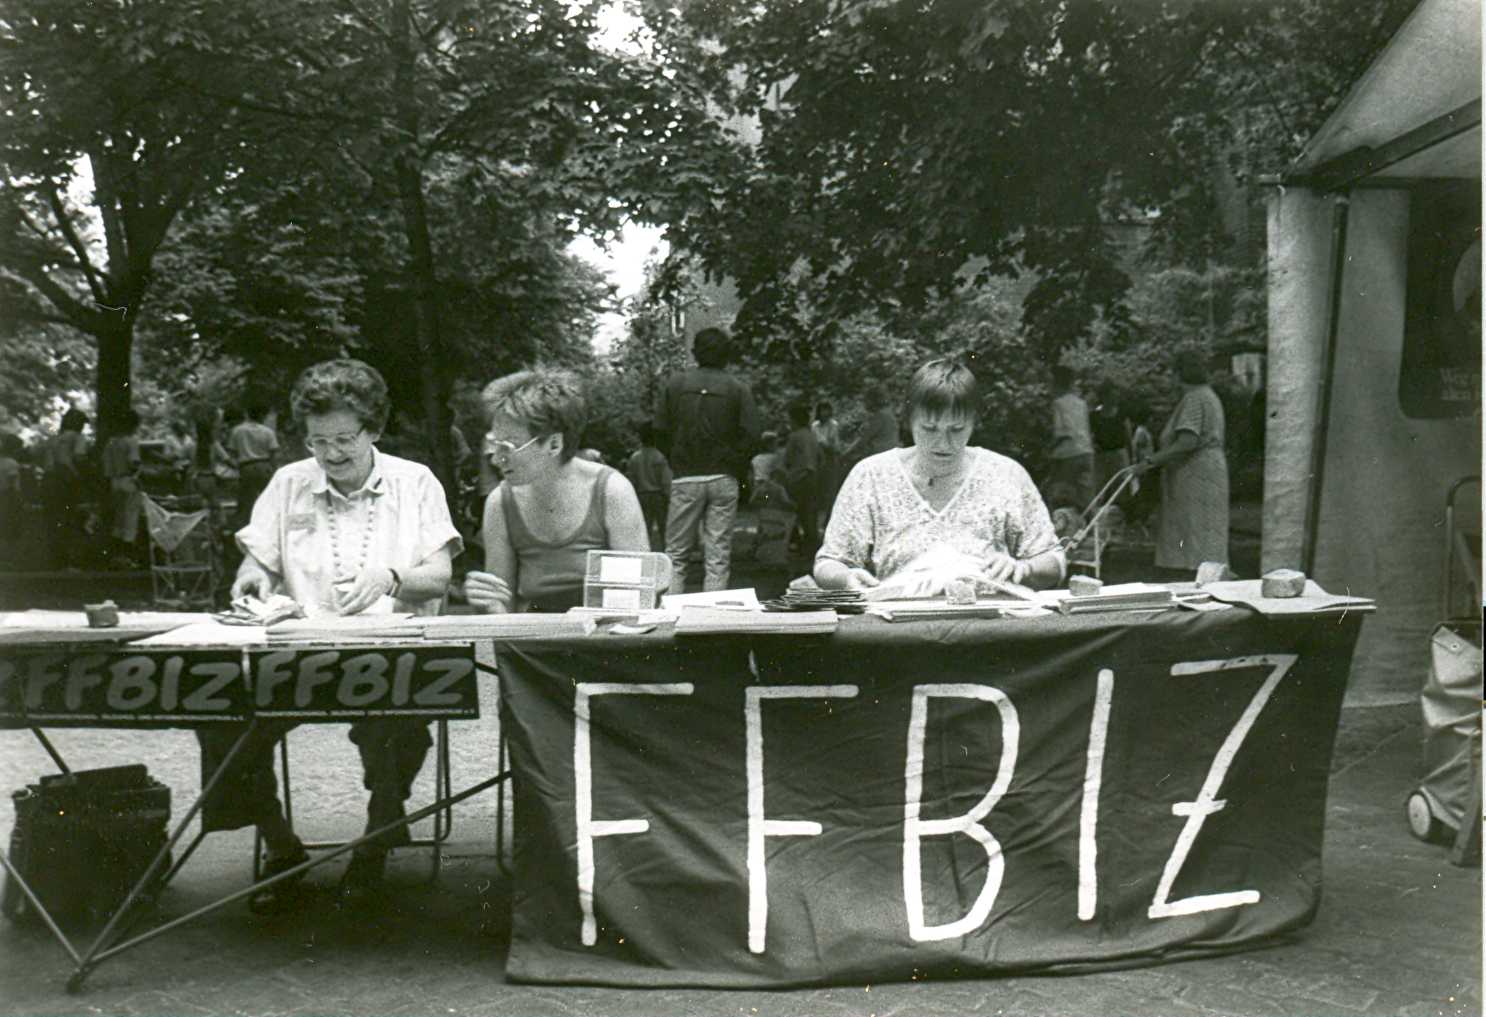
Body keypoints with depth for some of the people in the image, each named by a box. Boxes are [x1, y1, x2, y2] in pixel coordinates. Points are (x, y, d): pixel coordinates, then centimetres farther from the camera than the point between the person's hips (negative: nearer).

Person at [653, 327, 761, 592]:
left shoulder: (675, 384, 2)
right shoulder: (739, 390, 0)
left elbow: (661, 430, 0)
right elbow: (751, 435, -7)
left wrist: (676, 462, 11)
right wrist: (732, 463, 7)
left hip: (685, 478, 0)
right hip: (723, 479, 0)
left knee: (676, 555, 7)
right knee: (718, 558, 3)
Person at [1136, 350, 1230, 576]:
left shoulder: (1194, 399, -15)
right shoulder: (1208, 395, 18)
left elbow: (1187, 442, -26)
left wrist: (1153, 460, -26)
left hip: (1196, 472, -10)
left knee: (1197, 530, -9)